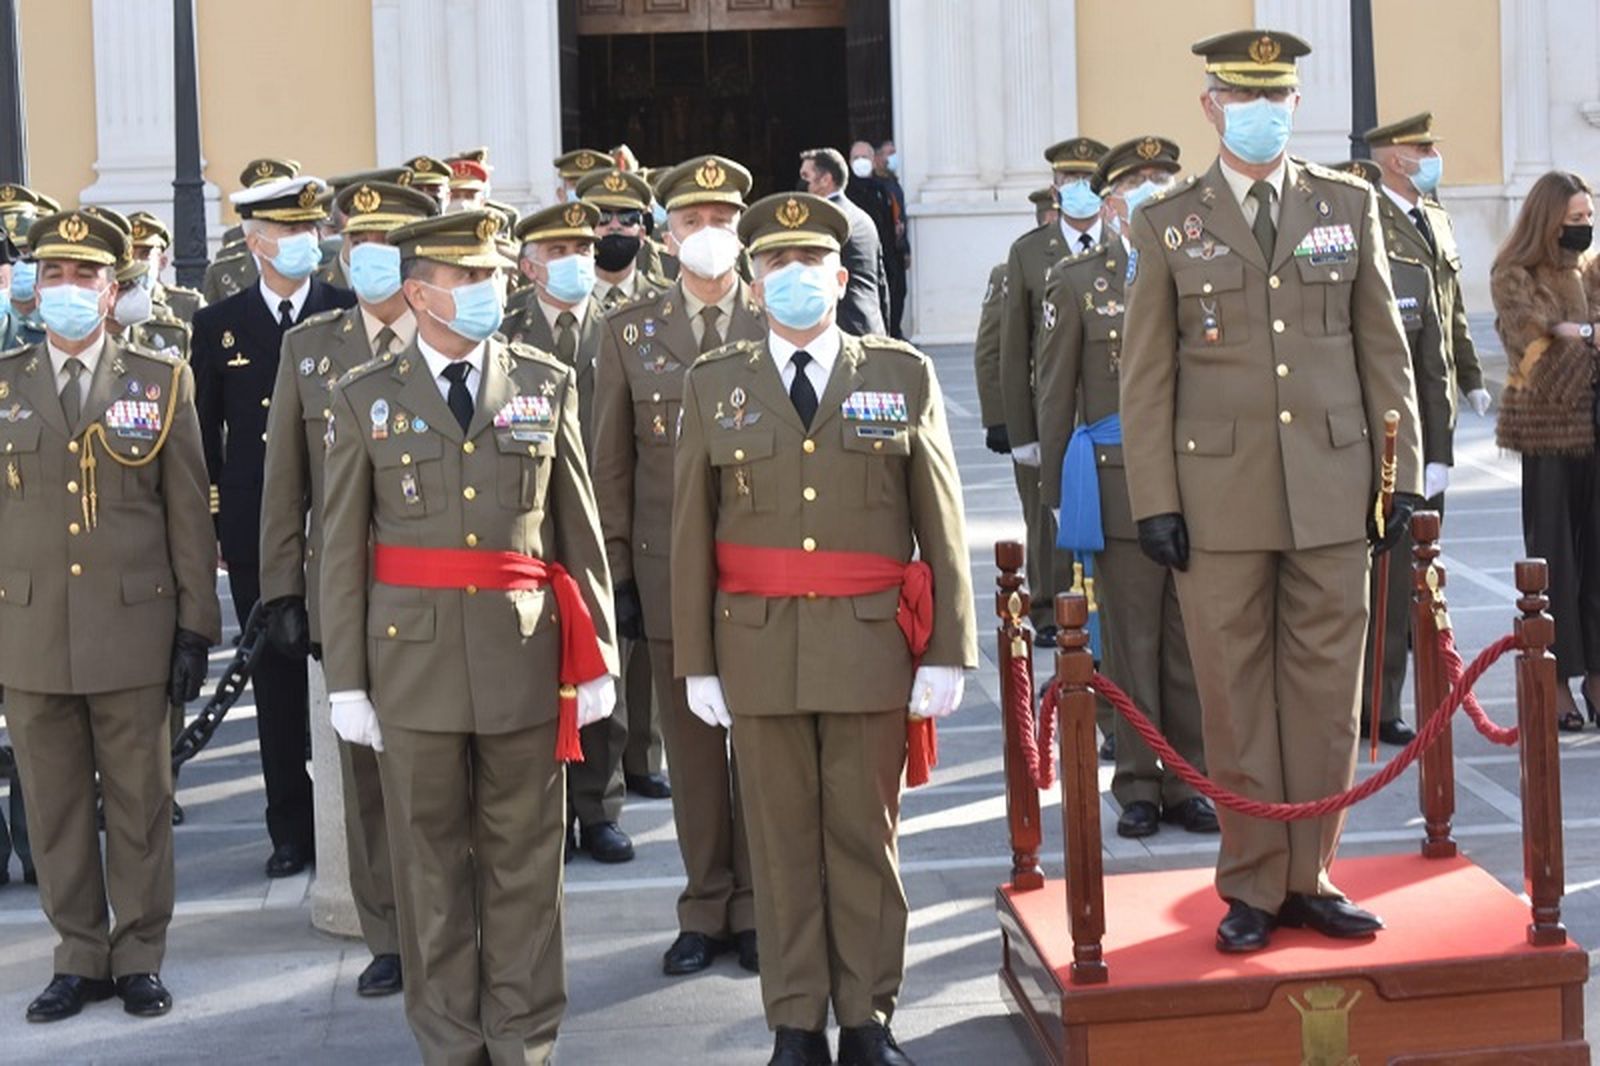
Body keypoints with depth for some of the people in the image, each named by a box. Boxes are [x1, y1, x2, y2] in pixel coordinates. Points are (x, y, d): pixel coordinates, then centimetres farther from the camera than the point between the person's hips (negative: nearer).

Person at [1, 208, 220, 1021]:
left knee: (139, 801, 6)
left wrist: (196, 626, -1)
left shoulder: (162, 382, 3)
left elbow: (188, 515, 2)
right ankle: (80, 957, 19)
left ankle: (139, 956, 17)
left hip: (132, 626, -1)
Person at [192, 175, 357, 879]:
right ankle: (292, 828, 15)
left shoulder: (350, 314, 3)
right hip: (258, 530, 1)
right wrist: (213, 520, 3)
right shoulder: (219, 325, 6)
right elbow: (204, 433, 9)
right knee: (277, 681, 6)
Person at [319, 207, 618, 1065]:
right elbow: (341, 553, 3)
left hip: (525, 654, 1)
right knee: (431, 861, 7)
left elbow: (579, 531, 6)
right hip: (413, 657, 0)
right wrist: (346, 682, 0)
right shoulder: (364, 398, 3)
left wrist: (597, 658, 3)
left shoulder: (548, 384, 6)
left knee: (524, 858, 5)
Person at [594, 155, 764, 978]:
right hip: (668, 567, 1)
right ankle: (705, 909, 19)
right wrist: (618, 572, 2)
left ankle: (758, 908, 18)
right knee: (691, 747, 8)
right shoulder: (630, 332, 5)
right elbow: (611, 461, 6)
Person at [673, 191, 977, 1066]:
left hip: (871, 645, 0)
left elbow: (942, 528, 2)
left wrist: (946, 653, -2)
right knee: (783, 841, 6)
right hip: (760, 648, 1)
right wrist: (696, 662, 1)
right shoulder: (714, 385, 6)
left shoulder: (904, 377, 4)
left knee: (866, 837, 6)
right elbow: (691, 535, 5)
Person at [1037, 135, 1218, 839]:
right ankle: (1139, 785, 12)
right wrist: (1058, 493, 3)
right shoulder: (1076, 282, 5)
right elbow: (1056, 396, 5)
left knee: (1191, 642, 5)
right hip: (1118, 485, -2)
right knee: (1130, 643, 3)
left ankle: (1189, 782, 15)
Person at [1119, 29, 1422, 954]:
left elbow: (1385, 350, 9)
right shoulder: (1168, 226, 3)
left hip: (1332, 494, 2)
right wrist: (1155, 501, -3)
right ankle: (1253, 886, 14)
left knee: (1326, 694, 5)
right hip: (1221, 500, -1)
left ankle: (1308, 876, 17)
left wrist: (1403, 476, 4)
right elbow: (1146, 377, 3)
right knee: (1236, 701, 3)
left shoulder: (1350, 205, 8)